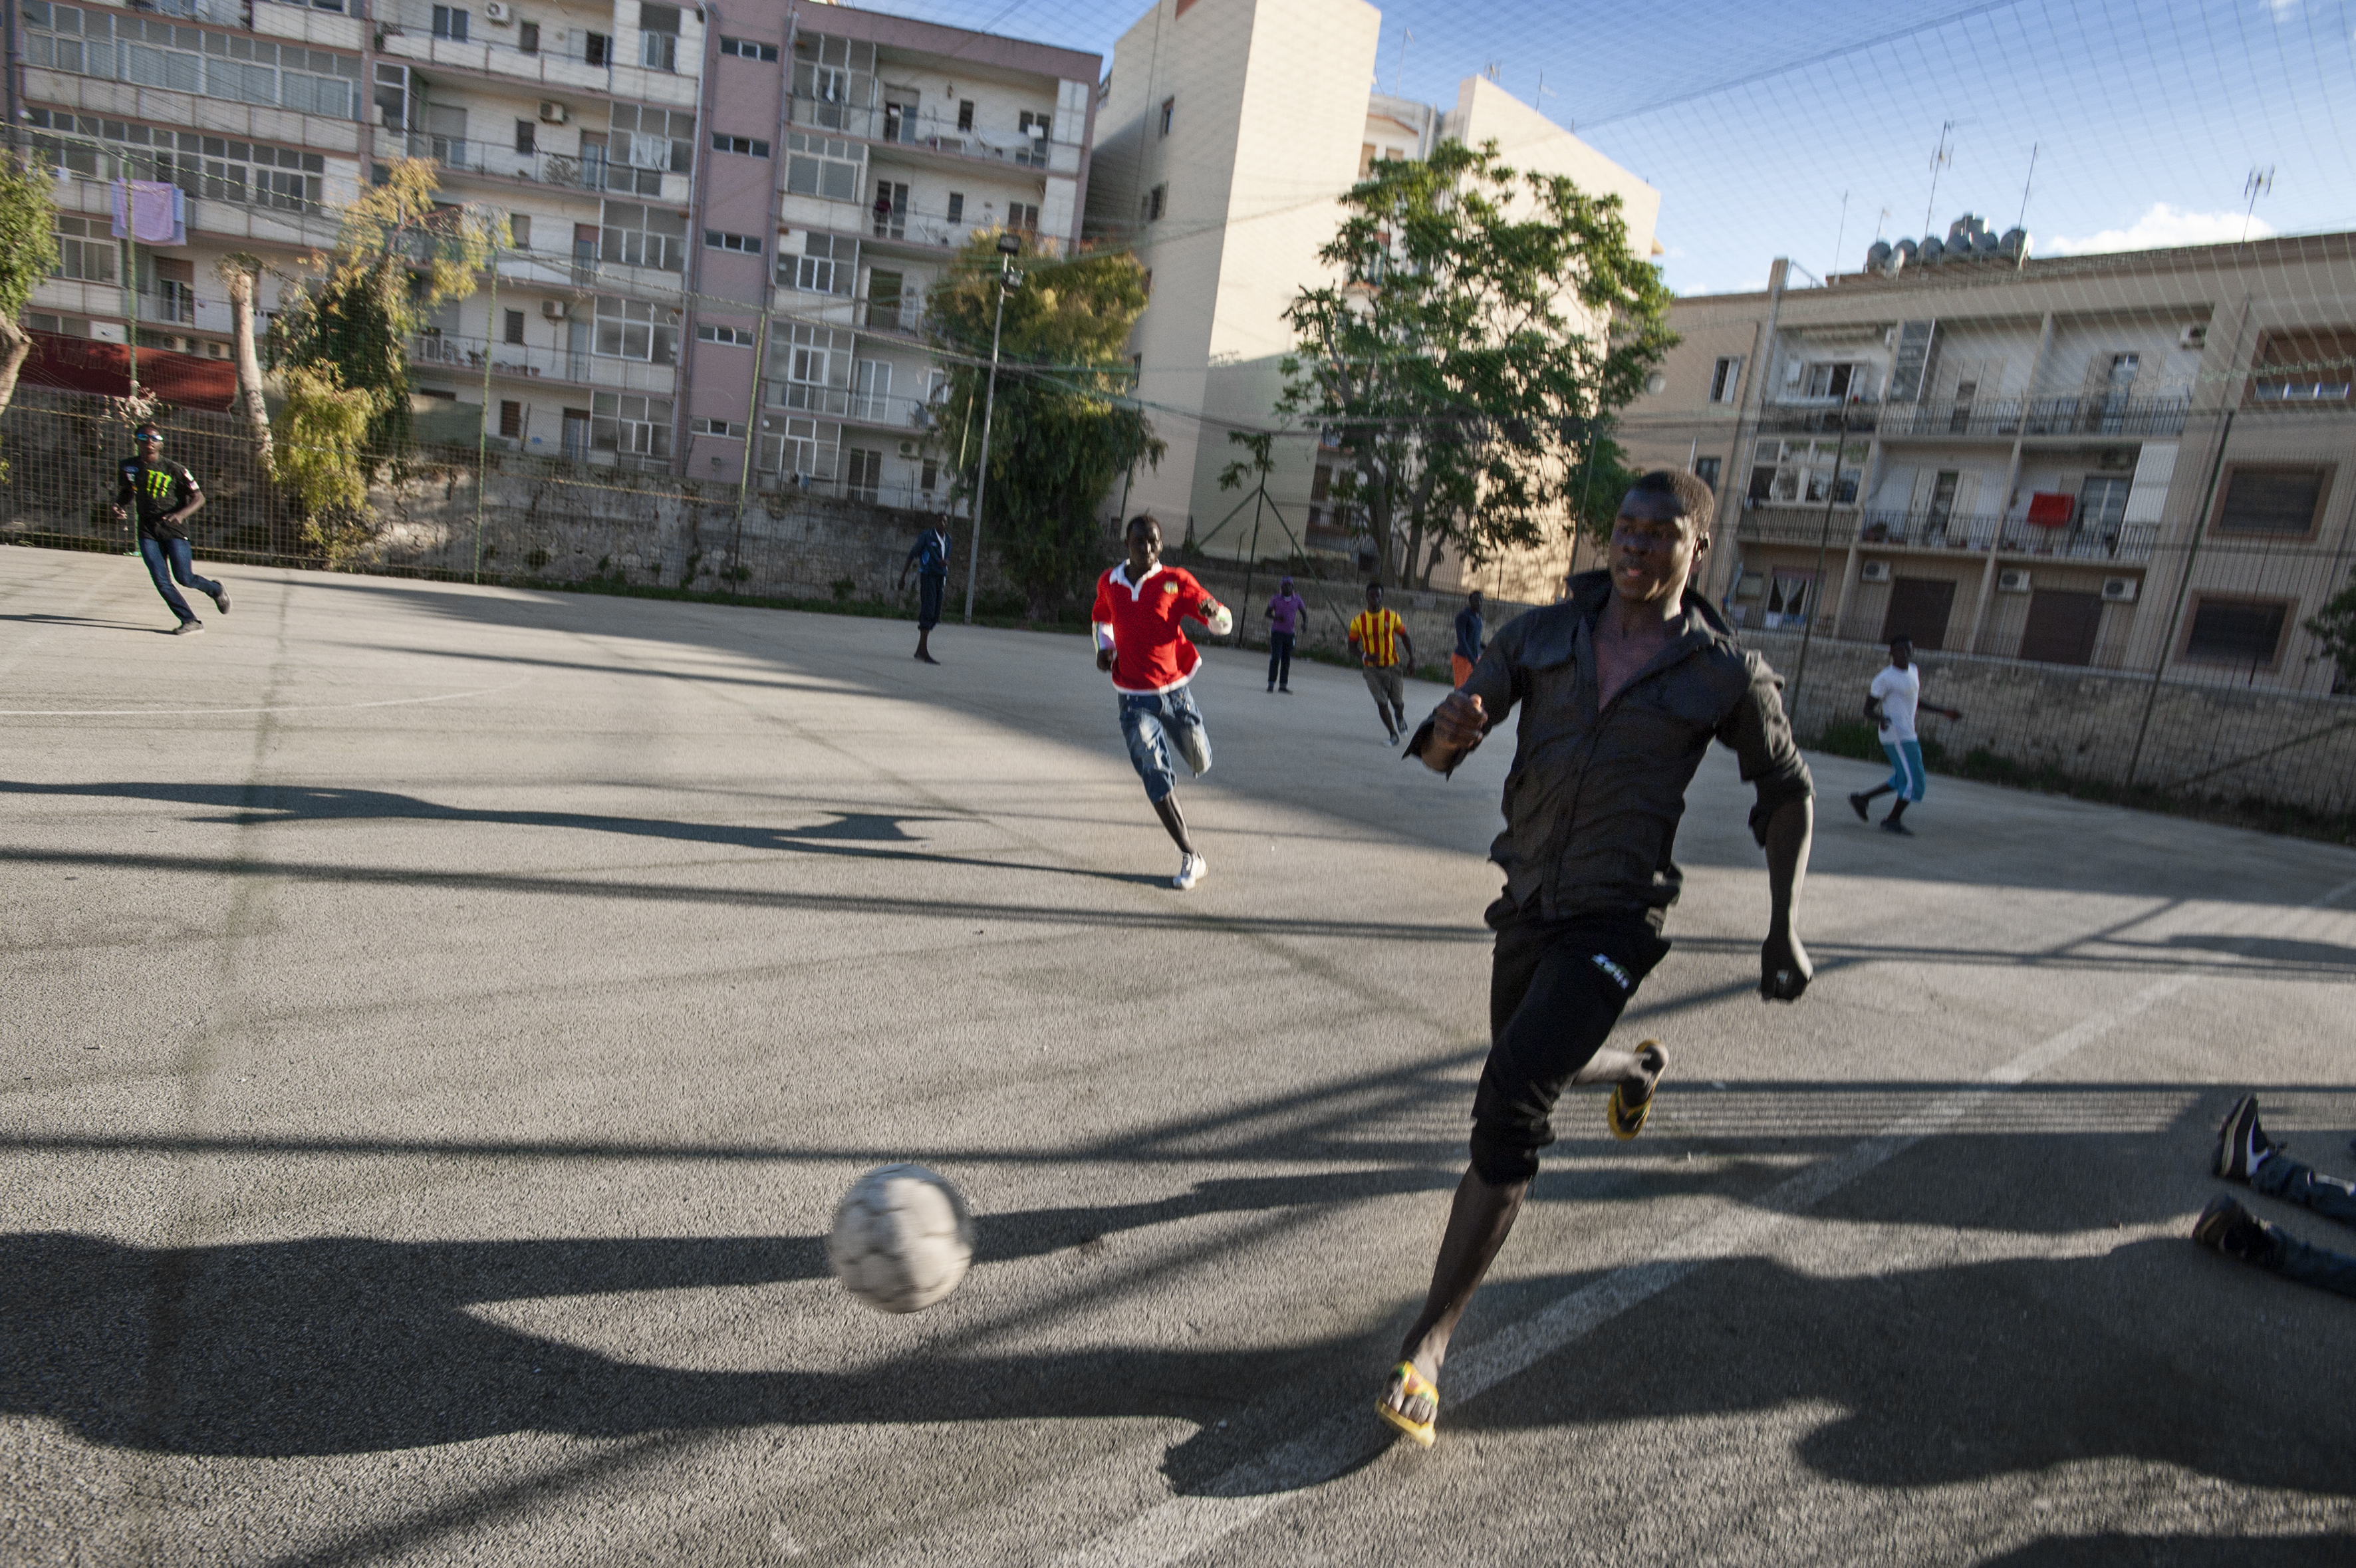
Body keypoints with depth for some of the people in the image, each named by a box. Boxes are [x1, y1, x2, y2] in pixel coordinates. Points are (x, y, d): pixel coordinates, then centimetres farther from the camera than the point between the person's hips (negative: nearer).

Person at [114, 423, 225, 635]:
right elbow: (127, 492, 23)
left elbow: (199, 498, -4)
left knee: (184, 578, -8)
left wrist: (181, 514, -21)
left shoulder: (174, 470, -4)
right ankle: (190, 621, 0)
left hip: (174, 531, -4)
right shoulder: (129, 467, 8)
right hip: (147, 532, 4)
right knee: (161, 581, -6)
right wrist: (119, 506, 0)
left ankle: (216, 590, 23)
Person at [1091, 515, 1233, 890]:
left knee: (1201, 763, 10)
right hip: (1134, 699, 0)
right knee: (1157, 778, -11)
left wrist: (1213, 612, -29)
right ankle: (1190, 858, -4)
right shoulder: (1108, 583, 2)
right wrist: (1104, 648, 4)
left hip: (1174, 691, 0)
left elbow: (1224, 624, -5)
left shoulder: (1175, 581, -7)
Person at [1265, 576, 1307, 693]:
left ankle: (1283, 685, 12)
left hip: (1290, 633, 3)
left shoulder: (1297, 600, 3)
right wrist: (1275, 617, -19)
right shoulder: (1276, 599, -1)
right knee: (1275, 658, -12)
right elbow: (1268, 613, 3)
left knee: (1286, 661, 5)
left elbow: (1304, 613, 12)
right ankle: (1271, 684, -6)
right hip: (1277, 632, -3)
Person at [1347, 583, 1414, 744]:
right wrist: (1364, 656, -19)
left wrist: (1411, 656, -5)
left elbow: (1404, 636, 8)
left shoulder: (1392, 617, -2)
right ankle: (1393, 734, 9)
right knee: (1381, 703, -6)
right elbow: (1352, 644, 0)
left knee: (1397, 702, 6)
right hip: (1371, 668, 0)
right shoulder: (1358, 620, -4)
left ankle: (1400, 716, 42)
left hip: (1392, 667, 1)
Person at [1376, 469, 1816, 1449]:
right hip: (1526, 903, 5)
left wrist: (1782, 929, 2)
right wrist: (1451, 731, -30)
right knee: (1538, 1070, 27)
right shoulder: (1541, 635, -2)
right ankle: (1636, 1068, 65)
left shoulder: (1727, 675, -7)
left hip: (1616, 919, -5)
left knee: (1511, 1101, -22)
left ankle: (1430, 1342, -10)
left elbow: (1788, 794, 7)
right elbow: (1435, 753, -5)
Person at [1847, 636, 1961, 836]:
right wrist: (1881, 718, -33)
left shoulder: (1913, 672, 13)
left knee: (1903, 779, 14)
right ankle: (1892, 821, 5)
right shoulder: (1884, 679, -12)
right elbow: (1868, 709, -12)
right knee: (1914, 780, -7)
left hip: (1907, 735, 9)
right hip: (1896, 735, -9)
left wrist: (1944, 711, 28)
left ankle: (1861, 798, 21)